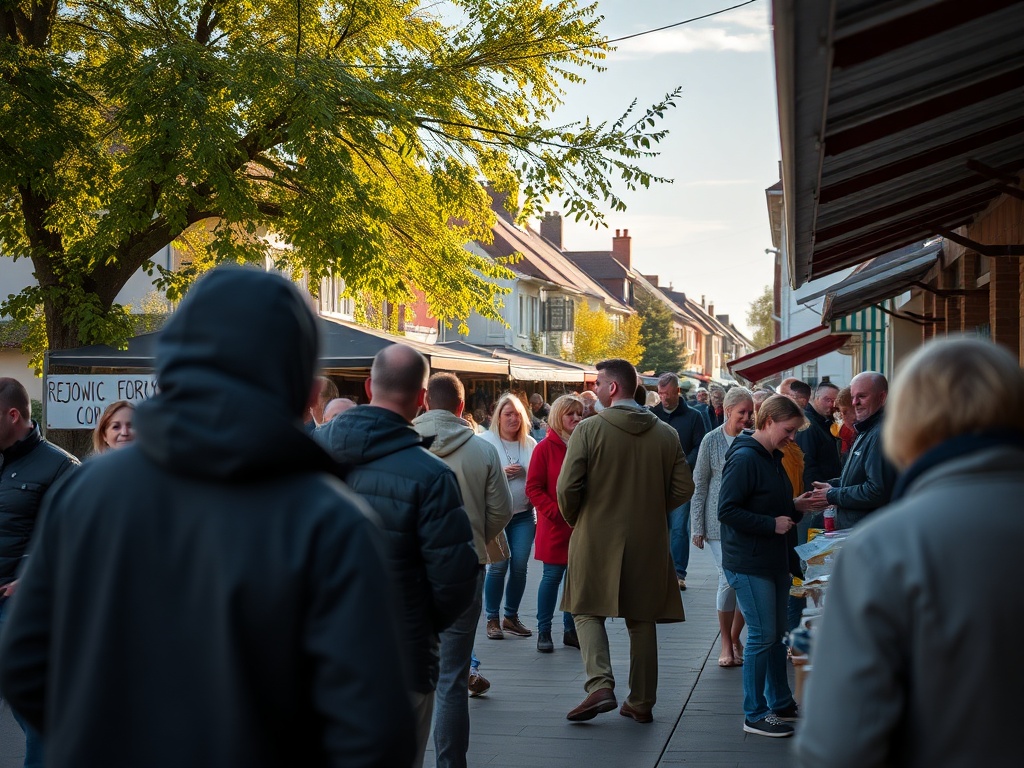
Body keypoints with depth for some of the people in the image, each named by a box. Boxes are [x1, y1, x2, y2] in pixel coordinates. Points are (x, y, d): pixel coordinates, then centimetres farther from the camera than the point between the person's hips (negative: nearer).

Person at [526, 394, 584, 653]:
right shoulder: (545, 448, -5)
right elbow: (533, 488, -6)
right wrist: (556, 512, -15)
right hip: (554, 525, -4)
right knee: (553, 575, 1)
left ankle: (571, 630, 21)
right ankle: (544, 632, 12)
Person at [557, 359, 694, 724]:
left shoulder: (589, 429, -10)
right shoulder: (666, 434, 2)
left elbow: (567, 487, -13)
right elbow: (683, 488, 2)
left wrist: (574, 519, 5)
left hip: (597, 539, -4)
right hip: (649, 542, 4)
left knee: (588, 611, 9)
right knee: (642, 620, 12)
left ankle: (600, 685, -9)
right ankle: (641, 702, 18)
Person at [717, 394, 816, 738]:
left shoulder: (772, 458, 14)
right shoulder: (744, 458, -17)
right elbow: (727, 510, -22)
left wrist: (795, 507, 6)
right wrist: (772, 524, -21)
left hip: (774, 561, 9)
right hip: (749, 564, -9)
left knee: (776, 634, 16)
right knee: (762, 636, -4)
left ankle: (780, 702, 28)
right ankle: (754, 714, 6)